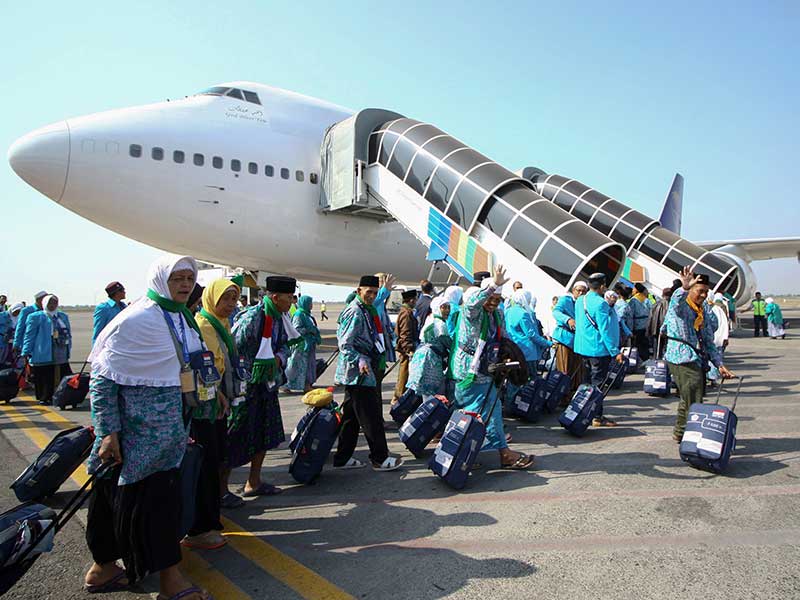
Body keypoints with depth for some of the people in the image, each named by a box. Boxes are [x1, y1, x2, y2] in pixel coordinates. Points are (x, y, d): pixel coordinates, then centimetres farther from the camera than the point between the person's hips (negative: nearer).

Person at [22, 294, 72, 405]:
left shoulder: (63, 316, 20)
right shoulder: (36, 317, 3)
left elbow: (69, 333, 23)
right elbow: (29, 335, 0)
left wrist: (68, 349, 17)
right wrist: (26, 352, -6)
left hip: (62, 356, 5)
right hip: (43, 356, -5)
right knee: (45, 379, -2)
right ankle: (44, 398, 10)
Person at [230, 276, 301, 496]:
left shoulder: (280, 318, 5)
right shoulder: (252, 317, -22)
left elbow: (285, 344, 15)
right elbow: (232, 350, -22)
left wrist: (279, 358, -6)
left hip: (267, 385, 9)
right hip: (246, 386, -9)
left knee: (266, 435, 15)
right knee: (237, 439, -1)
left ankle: (253, 482, 30)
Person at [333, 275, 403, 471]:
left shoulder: (365, 311, 16)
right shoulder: (355, 313, -16)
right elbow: (344, 345, -20)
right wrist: (360, 361, -30)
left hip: (356, 372, 10)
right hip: (359, 373, -10)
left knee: (352, 416, 14)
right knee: (371, 417, -2)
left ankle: (342, 458, 22)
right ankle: (380, 458, 8)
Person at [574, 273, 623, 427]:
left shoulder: (579, 301, 8)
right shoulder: (600, 303, -19)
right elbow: (605, 330, -20)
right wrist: (615, 352, -16)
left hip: (583, 347, 9)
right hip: (599, 349, -8)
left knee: (590, 380, 18)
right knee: (597, 383, -2)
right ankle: (597, 417, 4)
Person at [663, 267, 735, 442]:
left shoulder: (705, 311, 17)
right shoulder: (679, 307, -5)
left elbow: (709, 341, 19)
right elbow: (677, 301, -33)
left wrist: (720, 365, 11)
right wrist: (684, 288, -55)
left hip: (699, 361, 8)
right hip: (682, 360, -8)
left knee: (689, 401, 17)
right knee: (694, 404, -11)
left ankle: (680, 433, 30)